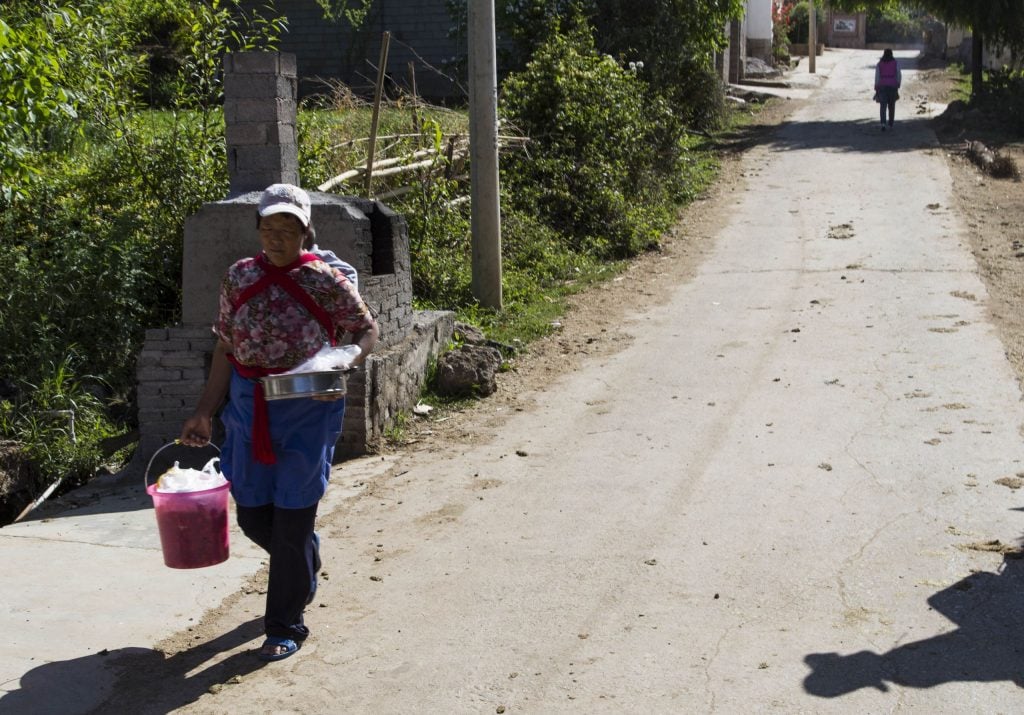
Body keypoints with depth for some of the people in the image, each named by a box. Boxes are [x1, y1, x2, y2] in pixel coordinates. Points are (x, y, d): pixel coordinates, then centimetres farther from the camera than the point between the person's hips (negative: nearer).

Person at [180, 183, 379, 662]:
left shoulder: (325, 281, -7)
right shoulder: (239, 277, 3)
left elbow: (367, 328, 4)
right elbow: (226, 346, 8)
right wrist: (205, 411, 6)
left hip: (308, 408, -4)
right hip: (248, 407, 4)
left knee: (291, 519, 0)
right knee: (253, 516, 10)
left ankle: (286, 625, 16)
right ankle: (306, 560, 44)